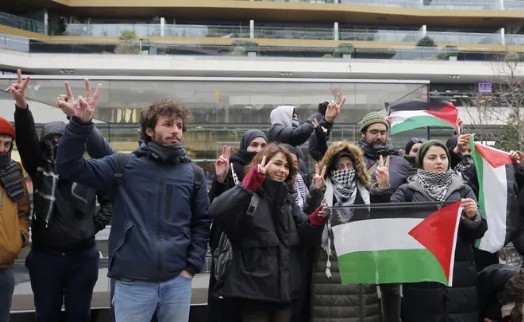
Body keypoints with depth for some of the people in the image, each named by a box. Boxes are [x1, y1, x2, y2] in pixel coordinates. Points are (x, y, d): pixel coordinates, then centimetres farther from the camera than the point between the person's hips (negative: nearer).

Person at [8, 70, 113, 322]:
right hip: (45, 257, 1)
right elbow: (25, 140, -15)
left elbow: (110, 198, 8)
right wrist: (21, 106, -32)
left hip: (83, 256, -1)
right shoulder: (39, 168, 1)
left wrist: (96, 224, -5)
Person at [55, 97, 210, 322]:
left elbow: (201, 222, 10)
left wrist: (192, 265, 2)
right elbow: (68, 167, -6)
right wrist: (80, 123, -17)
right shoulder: (124, 165, -1)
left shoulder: (193, 174, 5)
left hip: (178, 281, 2)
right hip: (132, 281, -2)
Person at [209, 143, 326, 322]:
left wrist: (317, 219, -12)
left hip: (285, 287, 6)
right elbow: (217, 212, -26)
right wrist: (250, 183, -30)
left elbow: (304, 234, 7)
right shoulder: (248, 196, -6)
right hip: (254, 288, -6)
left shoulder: (289, 199, 15)